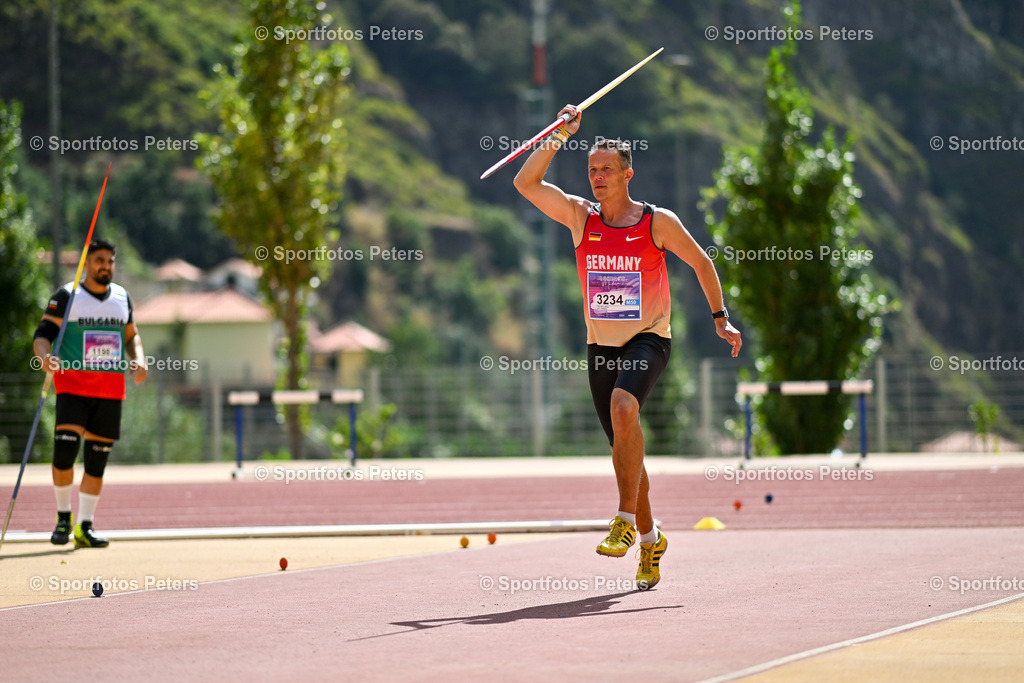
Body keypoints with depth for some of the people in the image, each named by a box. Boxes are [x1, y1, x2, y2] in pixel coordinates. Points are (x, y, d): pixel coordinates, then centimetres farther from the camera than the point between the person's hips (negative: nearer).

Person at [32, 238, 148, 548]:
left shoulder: (122, 297, 12)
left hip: (111, 390, 4)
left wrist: (139, 360, 4)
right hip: (73, 384, -4)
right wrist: (45, 356, -27)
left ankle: (85, 528, 10)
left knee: (97, 459, 3)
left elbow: (131, 336, 23)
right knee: (64, 448, -18)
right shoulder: (66, 296, -2)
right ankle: (63, 517, 1)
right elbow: (42, 335, -5)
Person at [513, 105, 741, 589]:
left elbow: (700, 262, 6)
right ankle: (650, 539, 27)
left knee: (623, 406, -33)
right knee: (625, 448, 8)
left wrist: (720, 318, 3)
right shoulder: (580, 217, 0)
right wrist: (561, 135, -10)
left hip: (648, 340, -4)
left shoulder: (658, 222, -7)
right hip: (601, 347, 4)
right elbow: (525, 183, -8)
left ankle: (627, 519, -28)